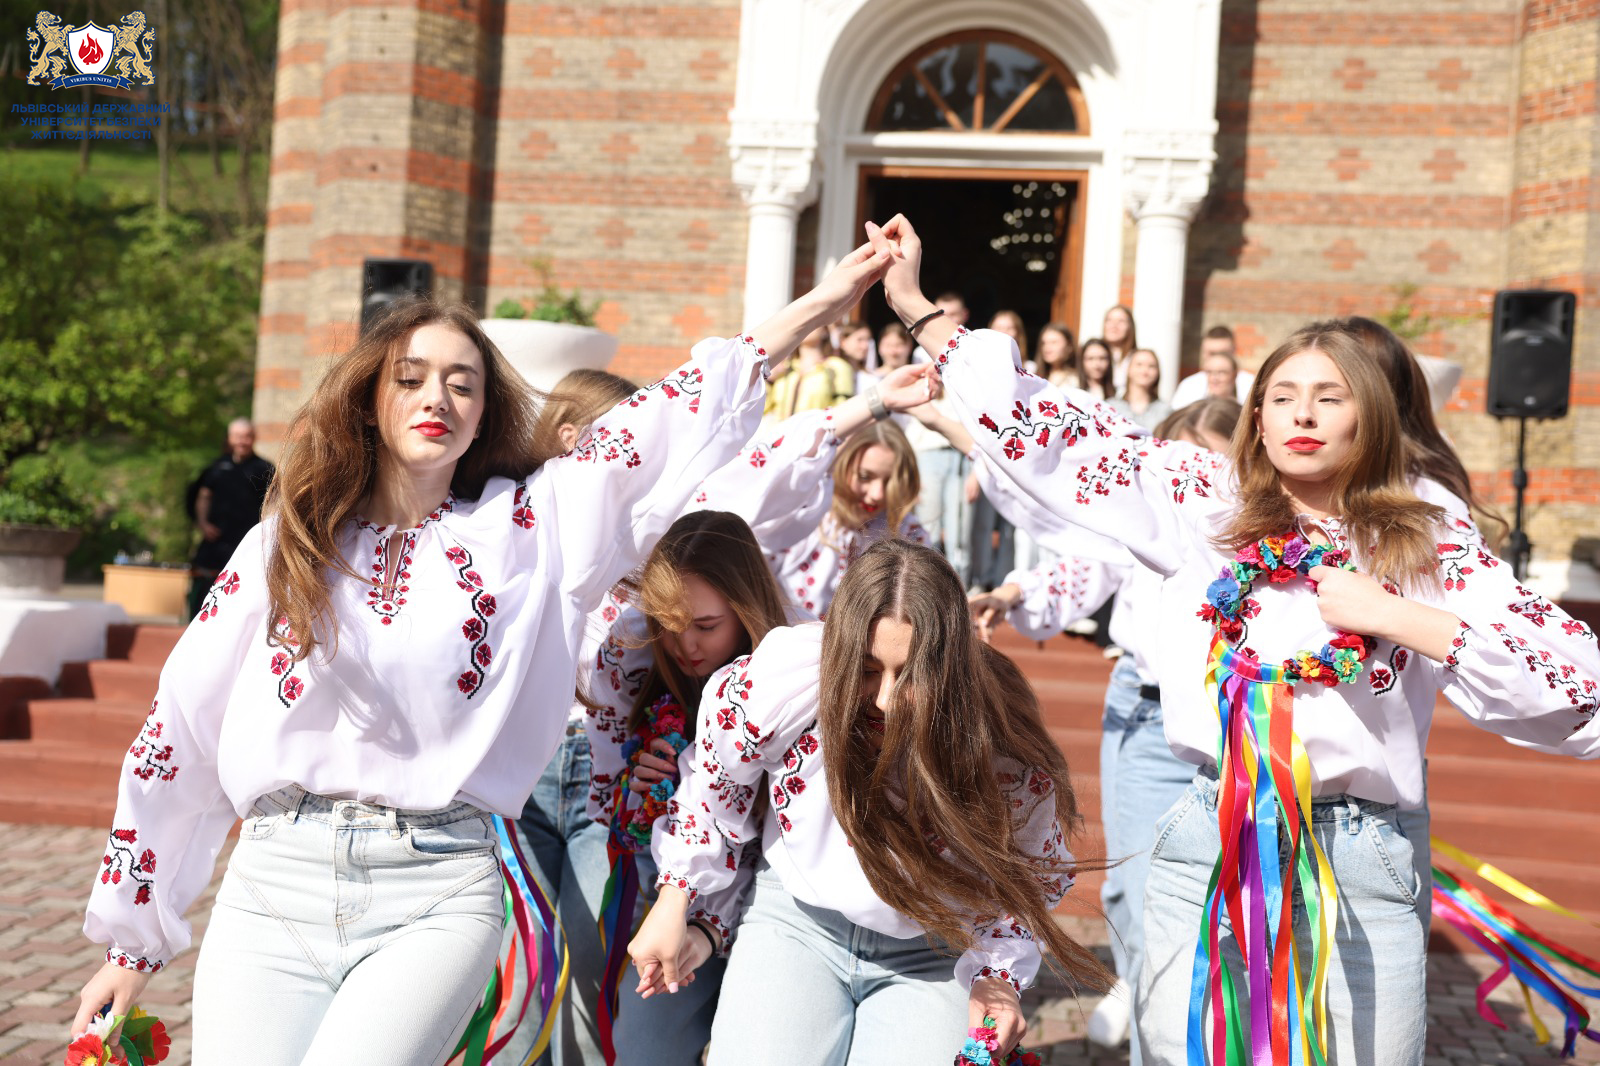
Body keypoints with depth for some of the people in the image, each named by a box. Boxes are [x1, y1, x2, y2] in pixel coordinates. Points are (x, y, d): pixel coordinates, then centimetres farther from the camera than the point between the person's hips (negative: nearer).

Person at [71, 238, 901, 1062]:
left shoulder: (529, 523, 7)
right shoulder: (285, 544, 8)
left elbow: (677, 414, 4)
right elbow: (181, 727, 11)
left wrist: (829, 296, 1)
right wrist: (132, 944, 12)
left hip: (440, 898, -1)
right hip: (274, 882, 2)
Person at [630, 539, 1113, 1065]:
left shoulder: (1003, 747, -22)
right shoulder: (773, 687, -24)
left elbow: (1026, 874, -2)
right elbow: (711, 788, -2)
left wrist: (998, 971, -16)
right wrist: (673, 905, 2)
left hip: (932, 950, 0)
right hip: (797, 918, 0)